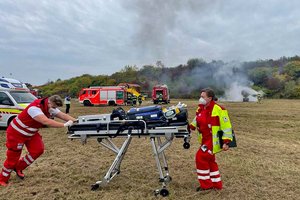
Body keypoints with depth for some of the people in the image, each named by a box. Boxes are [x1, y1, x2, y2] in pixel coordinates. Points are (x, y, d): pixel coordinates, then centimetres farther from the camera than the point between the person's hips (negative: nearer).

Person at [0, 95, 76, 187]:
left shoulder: (51, 108, -10)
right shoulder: (35, 108, -36)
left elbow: (64, 115, -14)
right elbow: (46, 121, -48)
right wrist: (64, 125, -48)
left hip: (31, 133, 8)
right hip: (16, 133, -7)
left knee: (38, 150, -5)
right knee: (13, 156, 1)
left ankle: (18, 167, 19)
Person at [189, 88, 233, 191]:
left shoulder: (218, 109, -22)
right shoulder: (200, 108, 4)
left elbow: (226, 126, -20)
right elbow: (197, 119, 22)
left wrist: (226, 142, -23)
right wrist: (190, 126, 6)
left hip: (213, 140, -9)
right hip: (205, 139, 9)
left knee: (201, 157, -10)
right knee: (209, 160, 17)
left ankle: (206, 184, 7)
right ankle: (216, 184, 33)